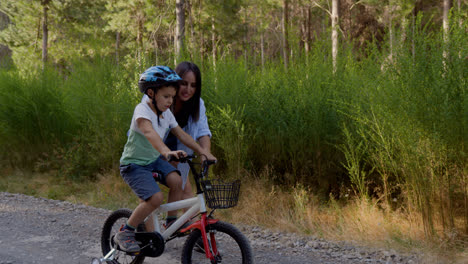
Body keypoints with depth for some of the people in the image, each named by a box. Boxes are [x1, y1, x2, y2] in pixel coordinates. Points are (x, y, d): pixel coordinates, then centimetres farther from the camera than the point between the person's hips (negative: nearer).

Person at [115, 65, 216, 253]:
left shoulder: (166, 113, 1)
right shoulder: (142, 110, -23)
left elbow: (181, 134, 8)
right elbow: (149, 132, -42)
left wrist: (203, 152, 0)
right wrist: (166, 151, -59)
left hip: (154, 160, 7)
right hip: (134, 164, -7)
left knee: (176, 180, -20)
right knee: (156, 198, -25)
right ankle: (124, 234, -8)